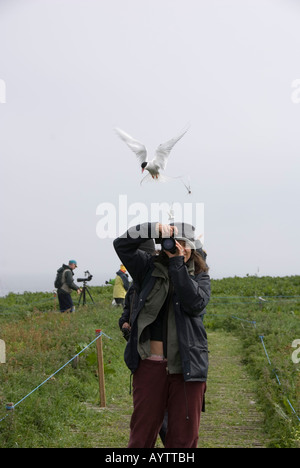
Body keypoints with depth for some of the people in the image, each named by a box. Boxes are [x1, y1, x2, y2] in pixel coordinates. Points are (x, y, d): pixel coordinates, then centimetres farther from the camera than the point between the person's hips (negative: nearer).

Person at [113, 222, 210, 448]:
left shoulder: (200, 276, 6)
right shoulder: (150, 268, 7)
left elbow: (195, 304, -14)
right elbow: (122, 245, -3)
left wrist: (178, 263, -16)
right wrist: (154, 229, -16)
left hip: (186, 367, 0)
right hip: (150, 364, 0)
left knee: (184, 437, 7)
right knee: (142, 433, 8)